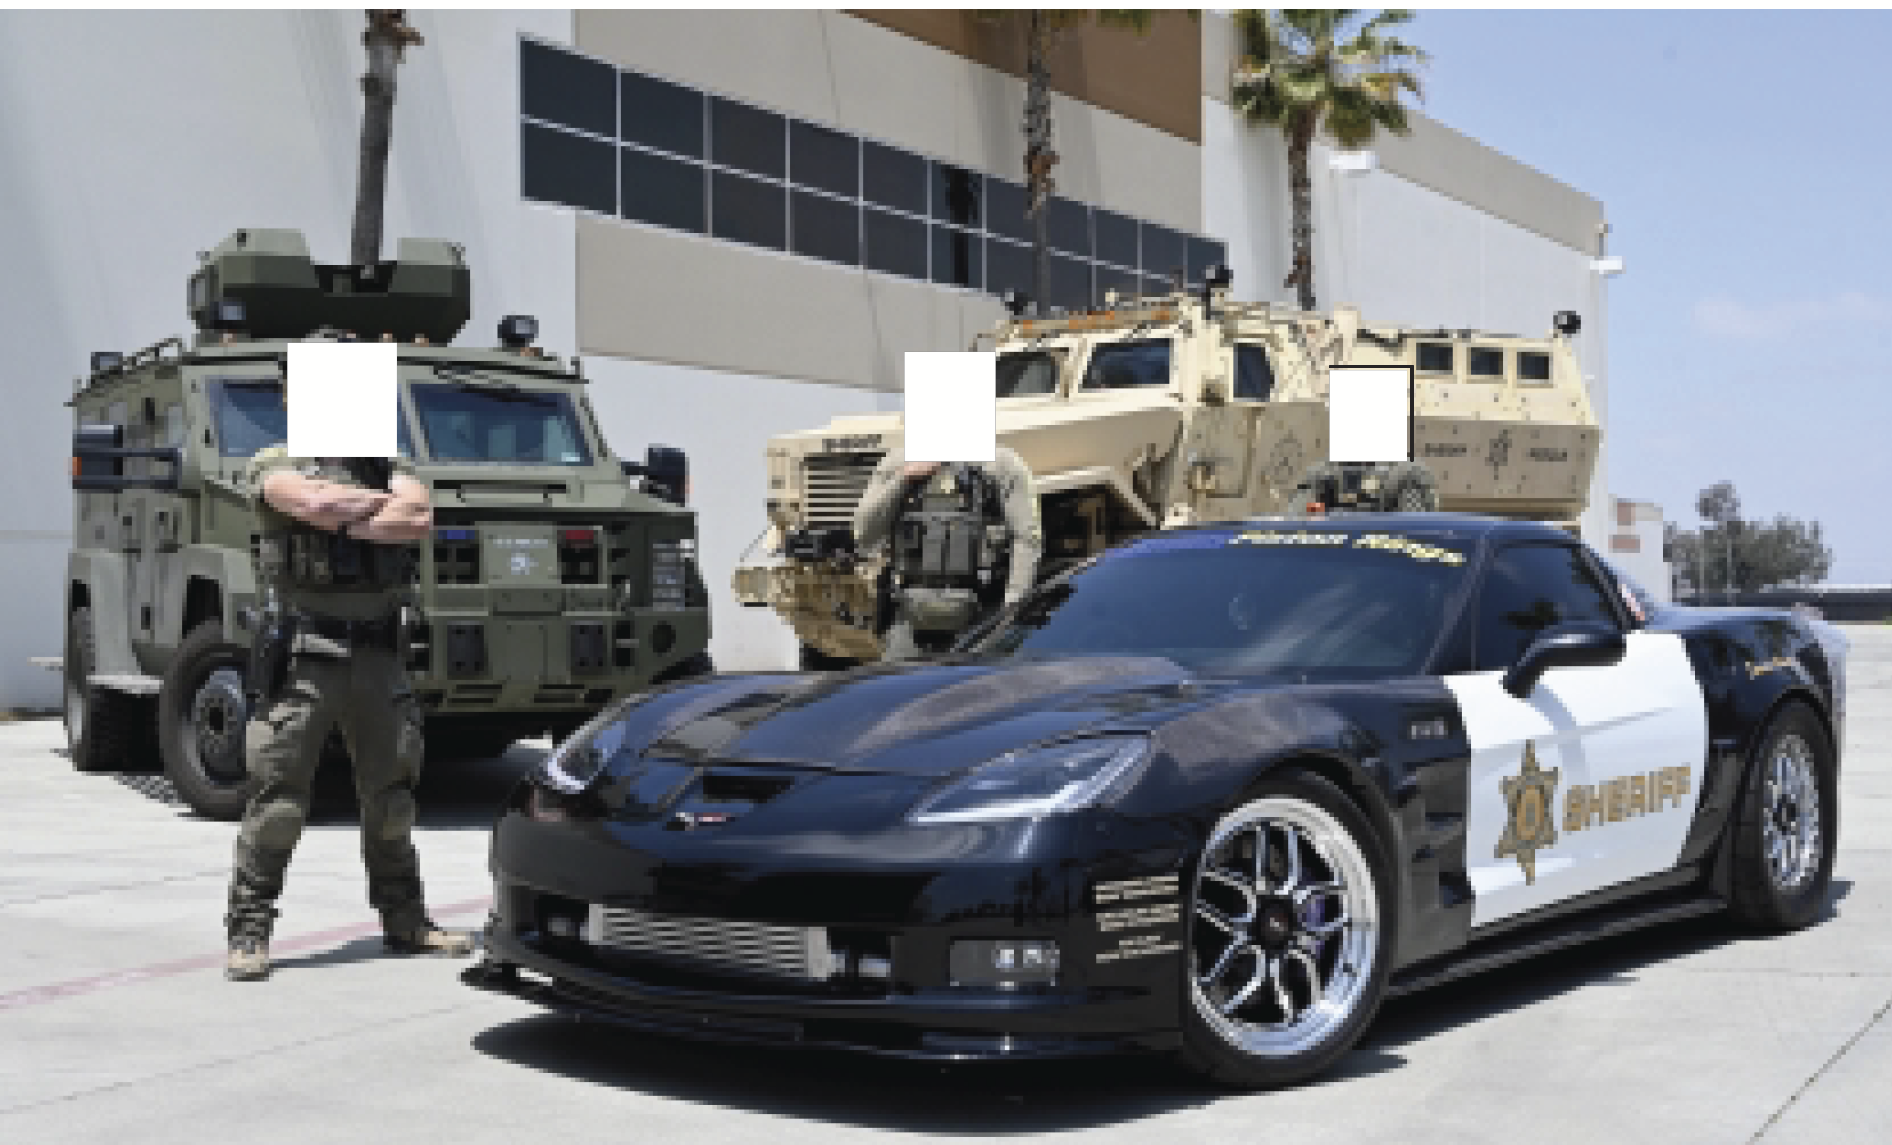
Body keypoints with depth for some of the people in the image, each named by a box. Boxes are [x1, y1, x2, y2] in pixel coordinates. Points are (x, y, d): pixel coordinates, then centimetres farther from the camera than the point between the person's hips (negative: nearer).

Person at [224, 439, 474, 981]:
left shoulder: (388, 467, 15)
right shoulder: (277, 463, 3)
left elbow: (418, 519, -5)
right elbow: (318, 505, -18)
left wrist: (345, 518, -10)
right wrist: (380, 502, -3)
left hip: (379, 654, 4)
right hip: (304, 655, -4)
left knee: (392, 796, 12)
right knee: (277, 799, -6)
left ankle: (405, 920, 24)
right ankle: (249, 932, 3)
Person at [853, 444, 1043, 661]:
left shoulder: (1000, 463, 5)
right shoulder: (897, 464, 15)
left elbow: (1028, 540, -2)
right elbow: (863, 536, 7)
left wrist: (1011, 611, -13)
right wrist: (903, 479, -2)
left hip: (978, 621, -3)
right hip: (913, 619, 3)